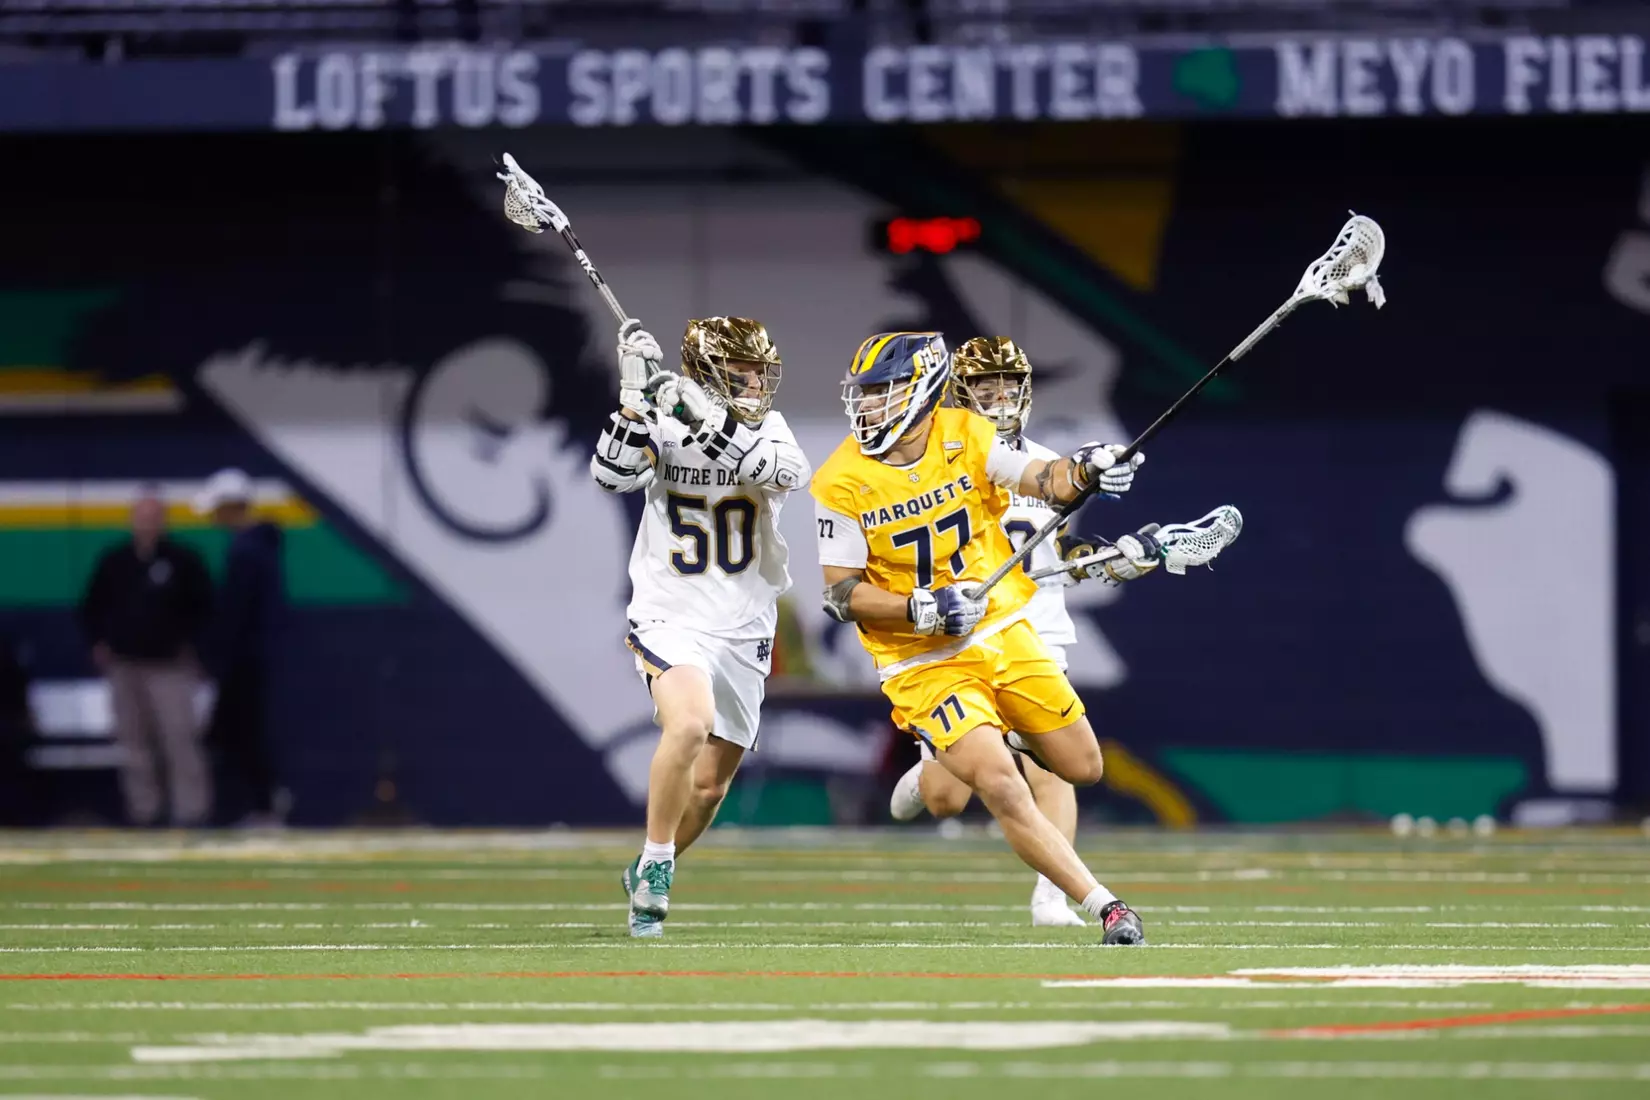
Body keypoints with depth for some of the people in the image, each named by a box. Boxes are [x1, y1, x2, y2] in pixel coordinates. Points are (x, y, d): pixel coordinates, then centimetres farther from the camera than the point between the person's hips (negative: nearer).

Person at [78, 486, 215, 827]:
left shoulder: (183, 560, -3)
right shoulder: (113, 562, 8)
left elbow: (204, 607, 2)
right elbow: (92, 607, 17)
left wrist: (188, 643, -6)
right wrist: (97, 643, 5)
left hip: (169, 667, -4)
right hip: (123, 667, 4)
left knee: (179, 739, -11)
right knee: (134, 741, 8)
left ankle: (191, 809, -8)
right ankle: (142, 809, 16)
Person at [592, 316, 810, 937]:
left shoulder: (768, 429, -1)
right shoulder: (662, 427, -6)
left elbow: (789, 472, -23)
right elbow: (613, 476, -21)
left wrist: (713, 422, -34)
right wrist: (636, 399, -28)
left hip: (744, 629, 4)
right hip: (671, 619, -4)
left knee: (711, 782, 11)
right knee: (689, 724, -31)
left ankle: (648, 878, 36)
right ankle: (656, 868, -16)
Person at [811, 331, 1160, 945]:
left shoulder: (964, 436, -5)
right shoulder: (842, 485, -13)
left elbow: (1040, 481, -9)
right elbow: (842, 595, -11)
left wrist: (1082, 472, -32)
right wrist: (920, 611, -25)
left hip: (1004, 634, 4)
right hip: (924, 663, -4)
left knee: (1081, 767, 9)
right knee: (1004, 792, -18)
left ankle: (993, 738, 38)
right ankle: (1105, 907, -11)